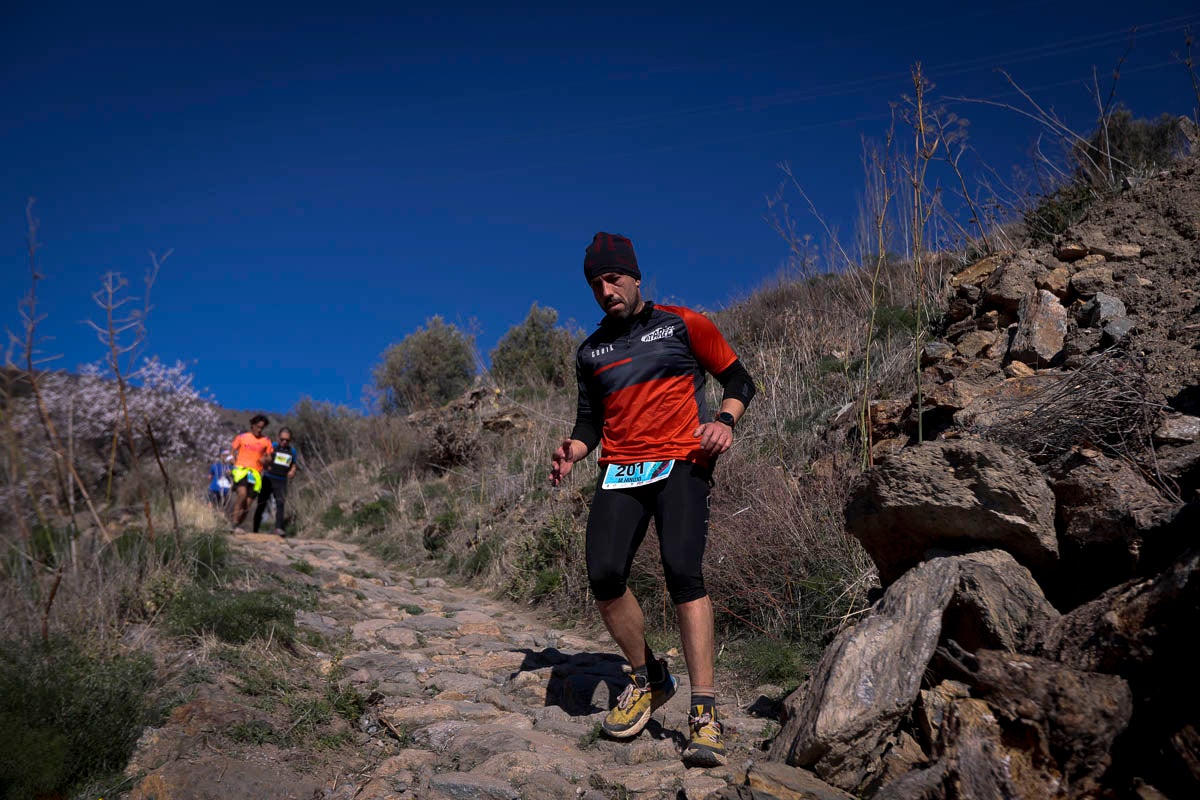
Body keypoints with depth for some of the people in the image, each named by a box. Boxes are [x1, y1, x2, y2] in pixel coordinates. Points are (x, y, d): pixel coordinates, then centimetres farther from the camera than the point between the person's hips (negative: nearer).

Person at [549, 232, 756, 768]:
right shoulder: (591, 352, 18)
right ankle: (649, 678, 9)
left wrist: (724, 421, -10)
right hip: (620, 472, 4)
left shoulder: (683, 325, 7)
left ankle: (704, 715, -18)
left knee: (682, 570, -23)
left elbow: (739, 380, 10)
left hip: (680, 462, -3)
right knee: (604, 575, -16)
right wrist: (572, 452, 1)